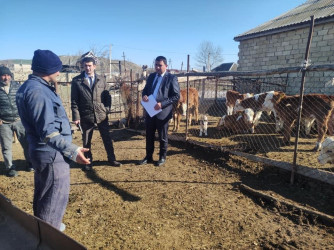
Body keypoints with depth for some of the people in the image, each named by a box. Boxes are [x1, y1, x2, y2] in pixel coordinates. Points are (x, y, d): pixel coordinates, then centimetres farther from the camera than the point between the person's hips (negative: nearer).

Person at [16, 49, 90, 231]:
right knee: (56, 197, 4)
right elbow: (47, 131, -29)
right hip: (51, 154, -11)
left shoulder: (33, 86, 10)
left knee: (43, 194, 25)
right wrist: (72, 150, -31)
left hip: (43, 152, 11)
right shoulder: (37, 91, -23)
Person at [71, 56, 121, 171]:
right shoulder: (76, 81, -1)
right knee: (86, 141, 10)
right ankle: (88, 162, 26)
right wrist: (76, 116, -7)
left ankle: (111, 159, 26)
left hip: (101, 115, 2)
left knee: (107, 138, 10)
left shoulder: (101, 80, 7)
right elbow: (74, 101, -2)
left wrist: (107, 109, -2)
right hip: (86, 117, -1)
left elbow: (107, 96, 10)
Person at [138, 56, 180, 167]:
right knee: (149, 136, 15)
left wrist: (162, 104, -20)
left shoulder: (172, 78, -6)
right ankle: (149, 157, 30)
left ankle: (162, 157, 26)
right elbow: (145, 89, 19)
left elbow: (176, 96, -11)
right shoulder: (151, 76, 12)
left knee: (163, 137, 9)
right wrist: (144, 95, -6)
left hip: (162, 112, -5)